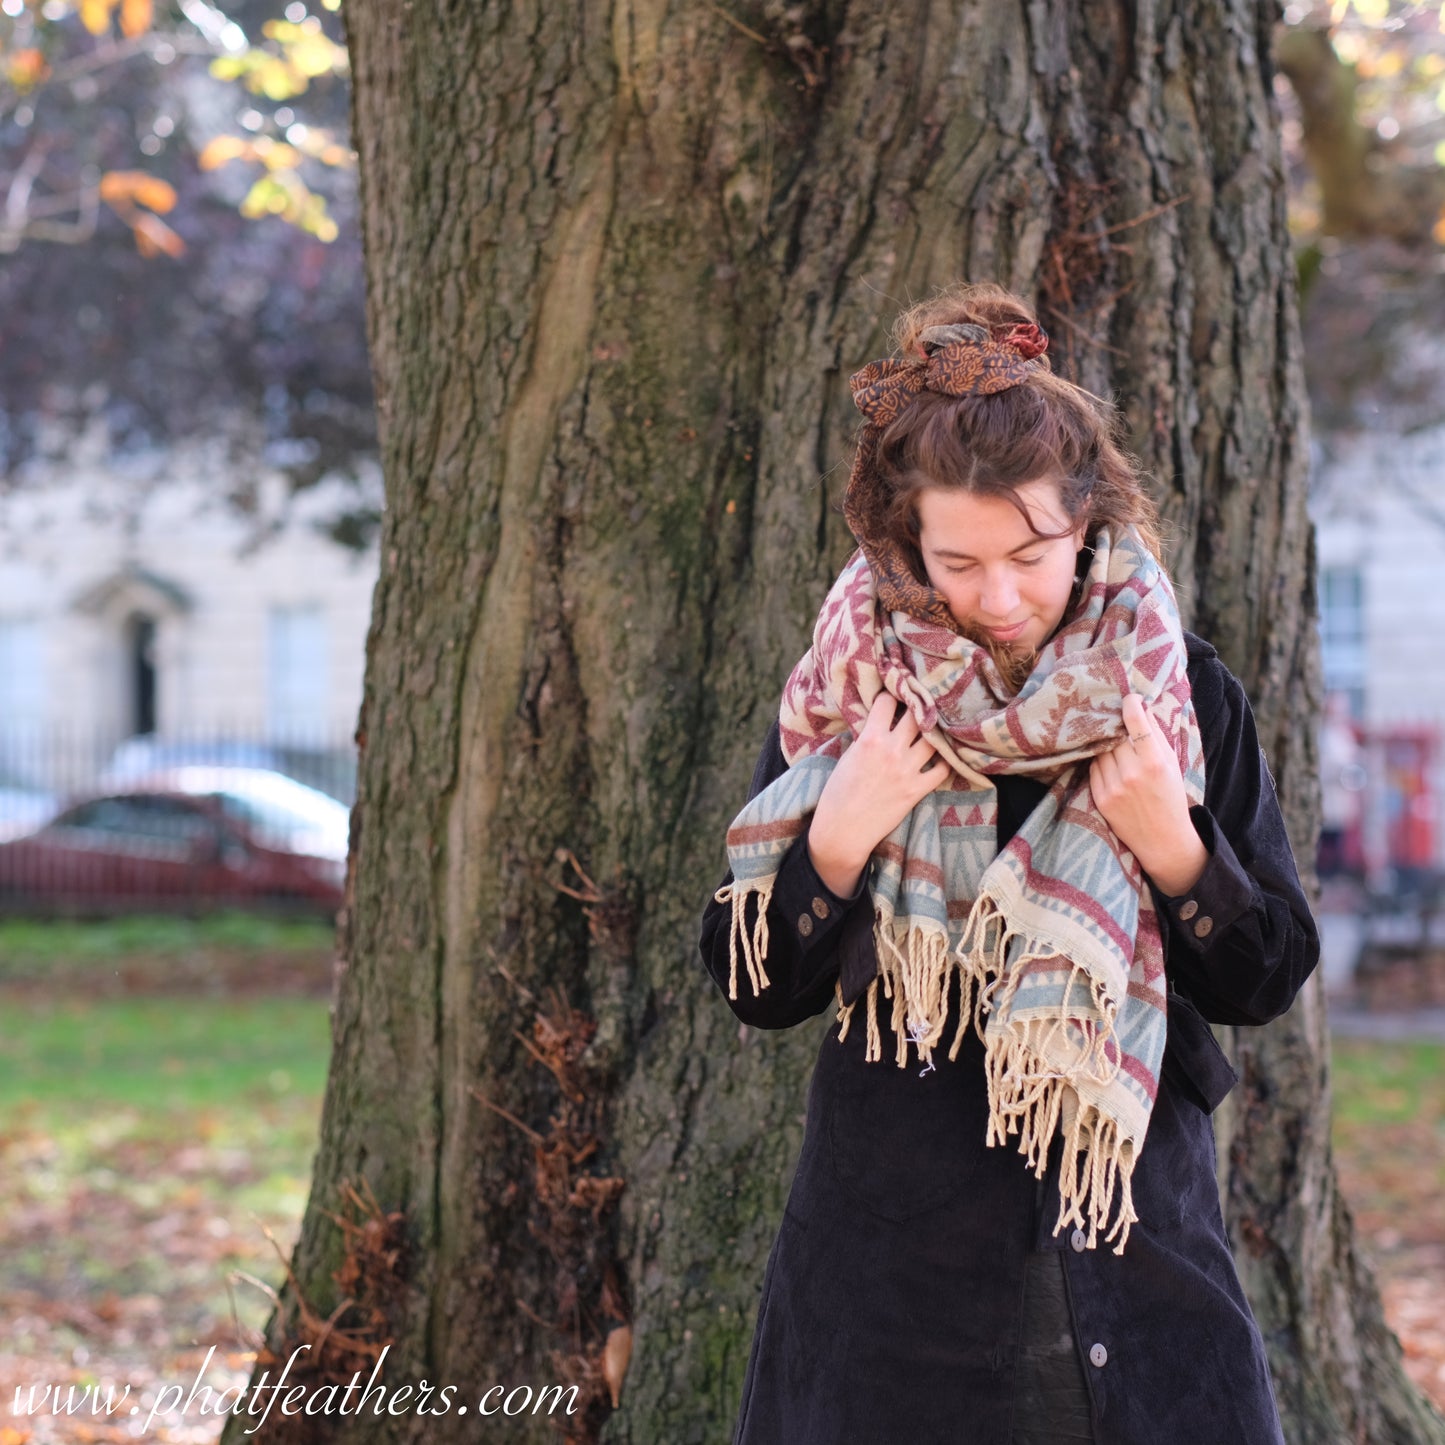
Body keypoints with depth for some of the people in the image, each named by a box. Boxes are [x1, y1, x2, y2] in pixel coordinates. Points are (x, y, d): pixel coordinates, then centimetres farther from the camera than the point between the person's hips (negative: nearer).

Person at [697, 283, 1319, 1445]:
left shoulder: (1177, 693, -1)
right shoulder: (846, 696, -2)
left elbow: (1270, 980, 1)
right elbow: (757, 992, 0)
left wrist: (1176, 847, -16)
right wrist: (839, 837, -16)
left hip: (1136, 1232, 1)